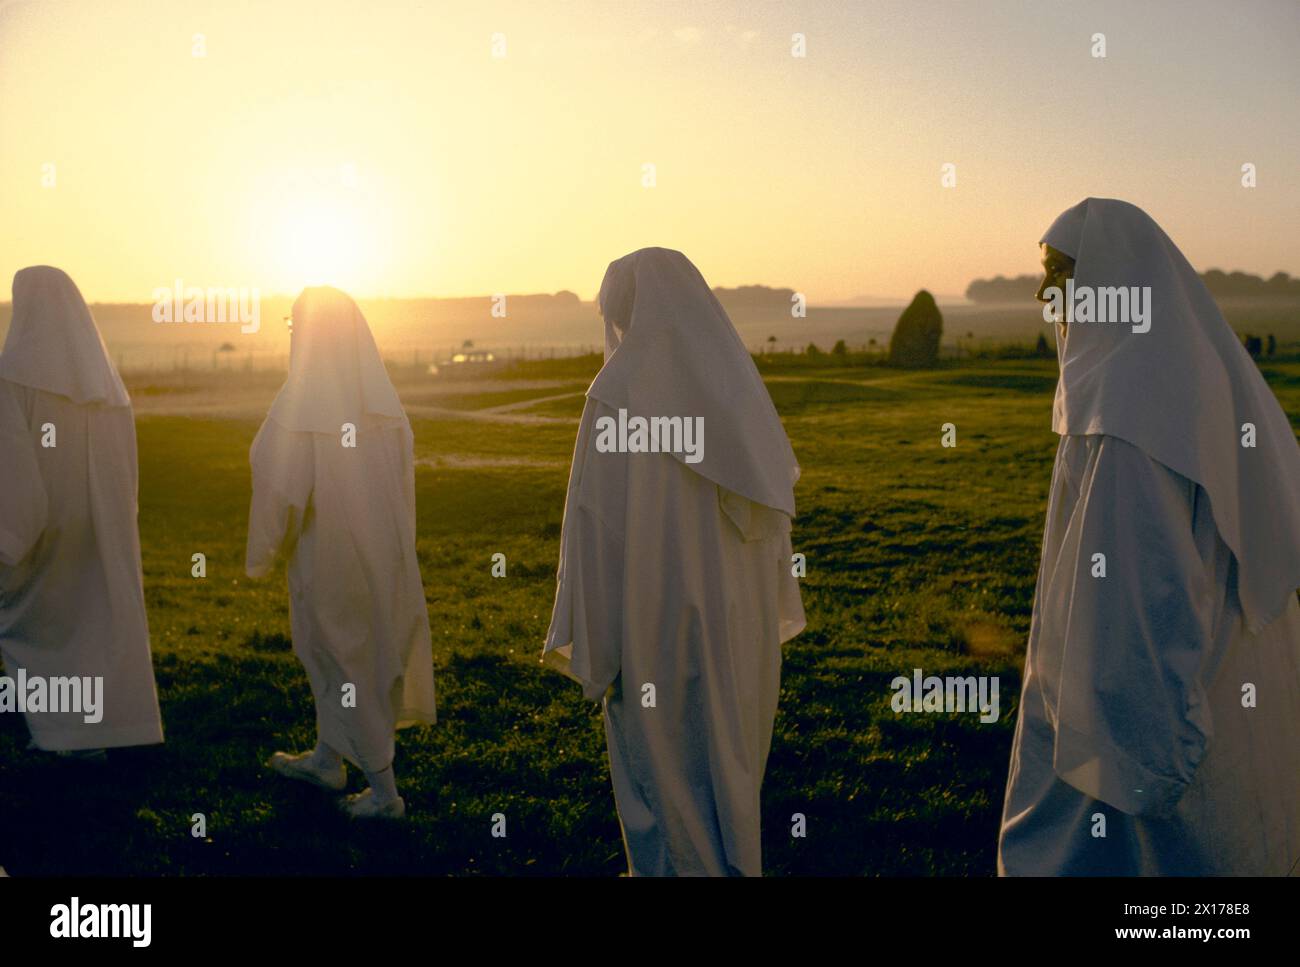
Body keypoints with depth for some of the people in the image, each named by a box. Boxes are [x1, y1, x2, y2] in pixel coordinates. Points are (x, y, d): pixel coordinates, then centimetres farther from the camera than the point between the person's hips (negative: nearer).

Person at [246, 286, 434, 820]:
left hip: (328, 551, -6)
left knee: (347, 662, 7)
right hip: (383, 550, 6)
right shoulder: (383, 399, -2)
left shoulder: (299, 406, -19)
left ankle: (383, 790, 12)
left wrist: (260, 554, -3)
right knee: (339, 650, 23)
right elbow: (403, 477, 5)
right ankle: (326, 759, 38)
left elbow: (279, 489, -17)